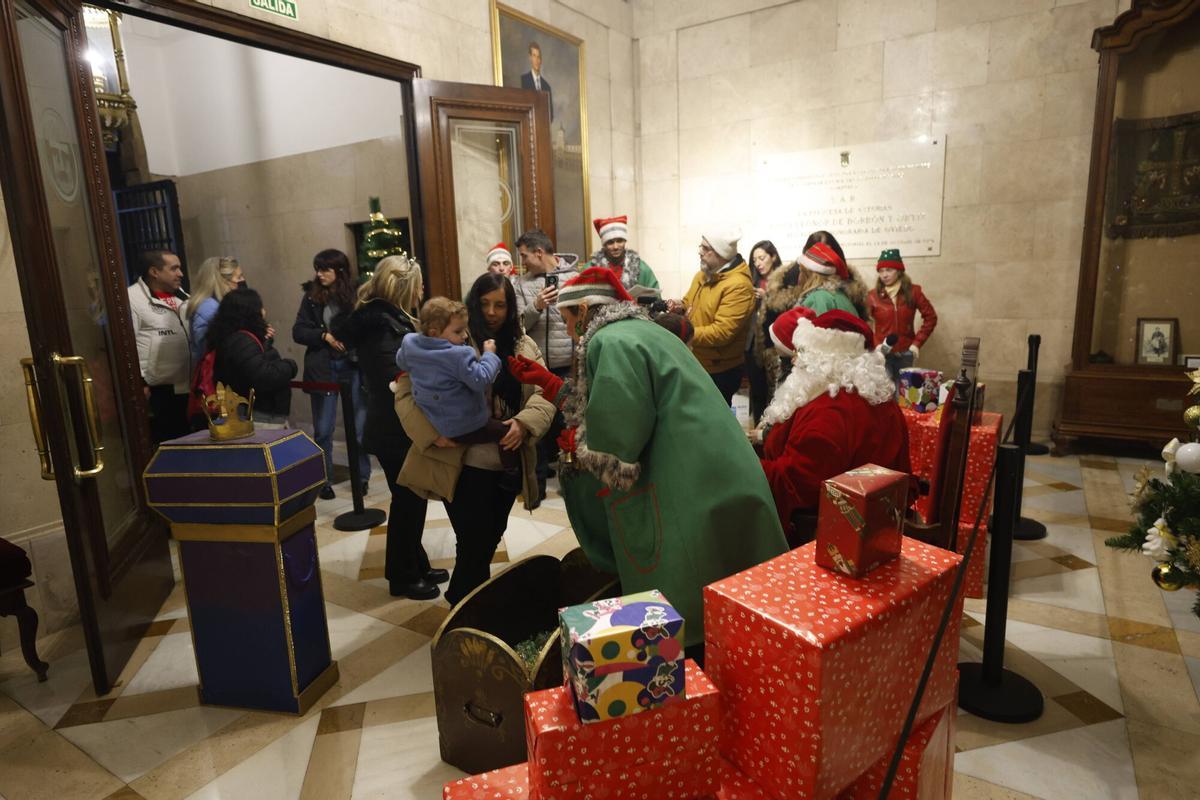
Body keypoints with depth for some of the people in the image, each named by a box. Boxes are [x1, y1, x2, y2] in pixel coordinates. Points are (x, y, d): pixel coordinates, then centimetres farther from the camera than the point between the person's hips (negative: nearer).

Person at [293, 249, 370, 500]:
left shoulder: (355, 294, -4)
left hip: (353, 366, -1)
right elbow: (298, 332, 0)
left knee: (359, 426, 6)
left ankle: (362, 477, 22)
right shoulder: (312, 296, 2)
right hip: (322, 368, 2)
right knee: (322, 430, 7)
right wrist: (325, 336, -13)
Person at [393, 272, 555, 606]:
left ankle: (462, 598, 45)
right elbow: (407, 391, -10)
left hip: (509, 463, 6)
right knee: (475, 542, -1)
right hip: (464, 463, -5)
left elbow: (545, 393, -1)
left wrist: (524, 423, -21)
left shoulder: (525, 347, 8)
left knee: (491, 538, 20)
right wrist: (432, 432, -24)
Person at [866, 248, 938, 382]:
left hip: (906, 353, 2)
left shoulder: (912, 291, 1)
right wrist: (875, 346, -17)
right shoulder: (873, 296, -4)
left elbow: (930, 317, 5)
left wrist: (917, 343, -2)